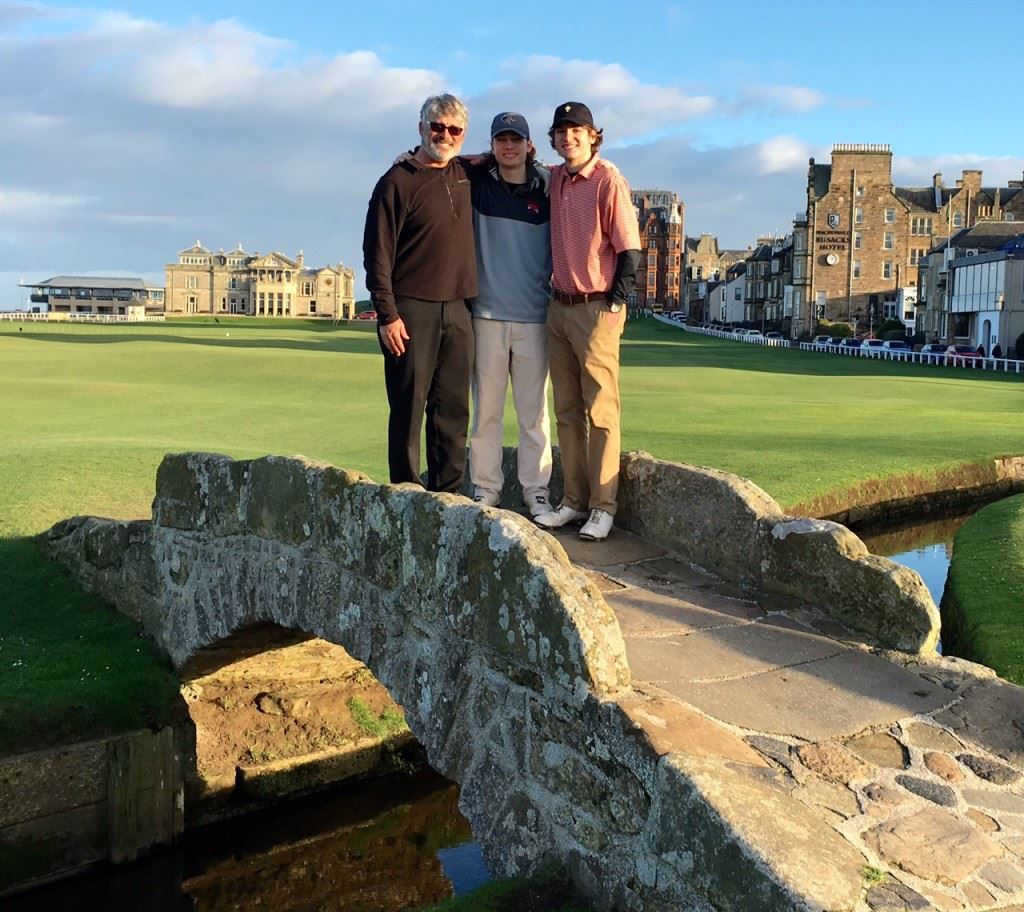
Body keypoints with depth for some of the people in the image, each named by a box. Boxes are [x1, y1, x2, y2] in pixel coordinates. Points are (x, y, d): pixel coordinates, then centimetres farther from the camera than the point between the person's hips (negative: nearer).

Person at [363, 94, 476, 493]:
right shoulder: (398, 182, -5)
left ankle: (447, 494, 15)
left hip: (458, 310, 6)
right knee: (409, 408, -1)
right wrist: (387, 314, -15)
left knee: (453, 408, 7)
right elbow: (377, 252, -9)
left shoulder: (465, 174, 12)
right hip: (412, 310, -5)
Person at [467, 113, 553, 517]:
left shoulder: (547, 189, 7)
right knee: (486, 409, 2)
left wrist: (556, 285, 9)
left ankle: (536, 489, 10)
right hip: (487, 313, 0)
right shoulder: (477, 183, 6)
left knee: (535, 410, 2)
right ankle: (485, 487, 12)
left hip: (535, 316, 0)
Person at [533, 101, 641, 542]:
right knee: (567, 411, 9)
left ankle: (603, 506, 2)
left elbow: (630, 247, -9)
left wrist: (615, 302, -12)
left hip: (597, 310, -7)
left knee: (600, 411, -3)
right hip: (558, 307, 7)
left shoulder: (608, 180, -7)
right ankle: (574, 500, 17)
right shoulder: (554, 179, 11)